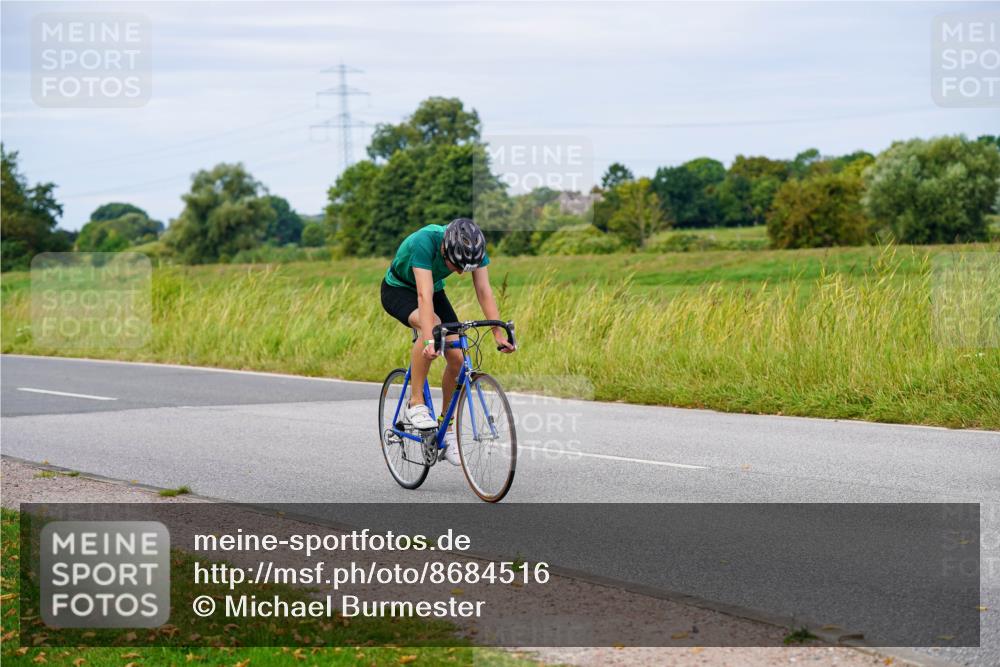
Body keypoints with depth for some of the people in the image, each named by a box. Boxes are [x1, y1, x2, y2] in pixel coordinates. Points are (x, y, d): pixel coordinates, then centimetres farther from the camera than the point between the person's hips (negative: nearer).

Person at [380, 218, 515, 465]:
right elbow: (424, 296, -47)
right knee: (432, 324, -36)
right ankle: (415, 404, -24)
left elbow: (484, 291, -25)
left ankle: (447, 428, 7)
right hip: (398, 289, -5)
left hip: (435, 289, 5)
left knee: (456, 358, -11)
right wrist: (429, 341, -56)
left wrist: (499, 334, -35)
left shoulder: (474, 246, -25)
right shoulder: (424, 243, -39)